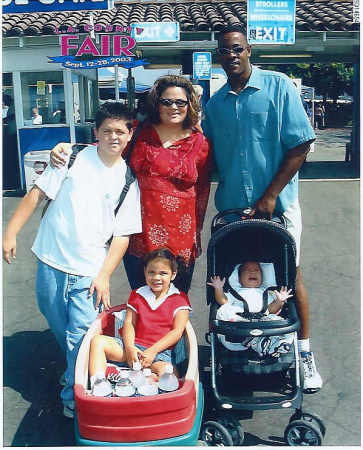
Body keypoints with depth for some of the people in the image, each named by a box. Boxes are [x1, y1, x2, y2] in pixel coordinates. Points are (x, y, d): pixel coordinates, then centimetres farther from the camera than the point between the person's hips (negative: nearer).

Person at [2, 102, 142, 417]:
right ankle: (73, 367, 42)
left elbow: (123, 234, 1)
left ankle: (74, 397, 17)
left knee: (81, 335, -3)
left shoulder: (128, 180, 1)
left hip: (90, 270, -1)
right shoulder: (74, 158, -1)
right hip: (52, 261, 1)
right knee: (58, 326, 14)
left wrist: (104, 275, -7)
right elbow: (37, 193, 1)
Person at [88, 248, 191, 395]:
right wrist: (129, 348, -13)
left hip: (160, 351, -3)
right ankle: (98, 384, -30)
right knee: (97, 341, -17)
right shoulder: (137, 295, 15)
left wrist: (153, 351, -15)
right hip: (134, 346, 3)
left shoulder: (179, 299, 5)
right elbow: (129, 323, 7)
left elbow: (177, 332, -4)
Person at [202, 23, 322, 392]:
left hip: (276, 205, -4)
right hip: (232, 207, 4)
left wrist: (269, 197, -13)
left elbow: (300, 146, -9)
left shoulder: (278, 86, -4)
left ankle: (304, 353, 18)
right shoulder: (215, 104, 10)